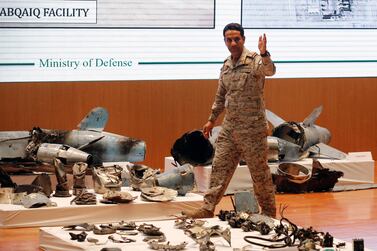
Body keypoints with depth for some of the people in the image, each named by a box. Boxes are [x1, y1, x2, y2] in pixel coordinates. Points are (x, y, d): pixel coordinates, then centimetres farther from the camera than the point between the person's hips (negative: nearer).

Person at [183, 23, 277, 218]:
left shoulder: (253, 60, -12)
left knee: (259, 171, 3)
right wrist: (211, 120, 23)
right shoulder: (226, 66, 11)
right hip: (229, 126, 7)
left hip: (252, 128, -6)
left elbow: (269, 70, -35)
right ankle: (208, 208, 11)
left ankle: (269, 212, 16)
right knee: (219, 167, 6)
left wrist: (264, 55, -55)